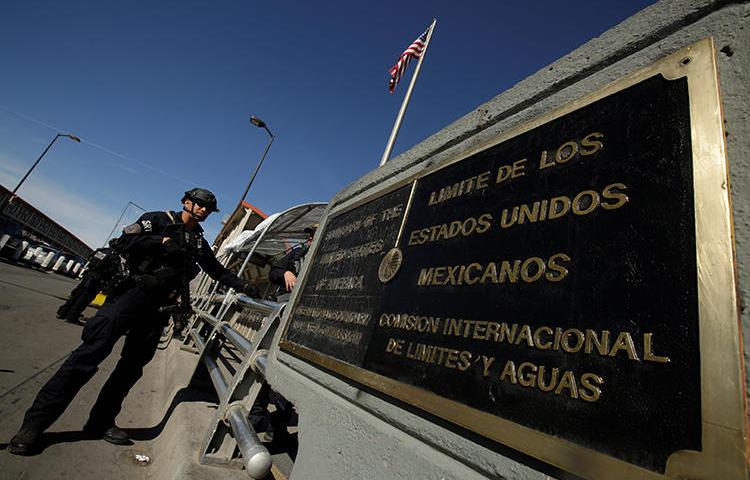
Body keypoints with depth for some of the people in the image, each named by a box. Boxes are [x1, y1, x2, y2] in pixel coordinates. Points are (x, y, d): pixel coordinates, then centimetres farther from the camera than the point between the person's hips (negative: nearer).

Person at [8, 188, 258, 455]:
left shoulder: (198, 242, 19)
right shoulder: (160, 220, 5)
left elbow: (217, 270, 25)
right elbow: (124, 242, -6)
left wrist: (242, 286, 19)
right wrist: (162, 241, -15)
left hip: (160, 308, 5)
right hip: (136, 292, -5)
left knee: (133, 366, 5)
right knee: (95, 348, -17)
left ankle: (101, 422, 16)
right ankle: (35, 422, -6)